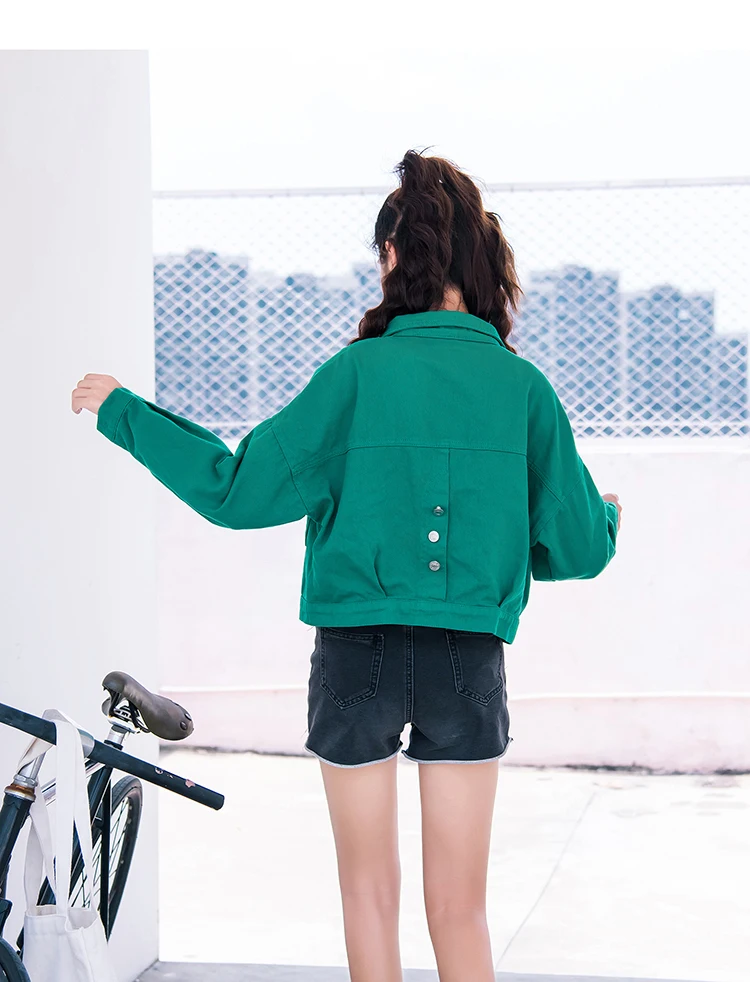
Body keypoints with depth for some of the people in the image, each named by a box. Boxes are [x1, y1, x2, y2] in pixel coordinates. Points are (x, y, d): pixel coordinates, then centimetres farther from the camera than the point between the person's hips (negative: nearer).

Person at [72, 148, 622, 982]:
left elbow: (239, 490, -7)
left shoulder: (359, 372, -8)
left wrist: (124, 412, 3)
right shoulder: (523, 386, -2)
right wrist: (606, 518, 27)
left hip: (357, 654, -1)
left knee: (369, 892, 14)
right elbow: (577, 548, 2)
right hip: (470, 660, 1)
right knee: (459, 906, 9)